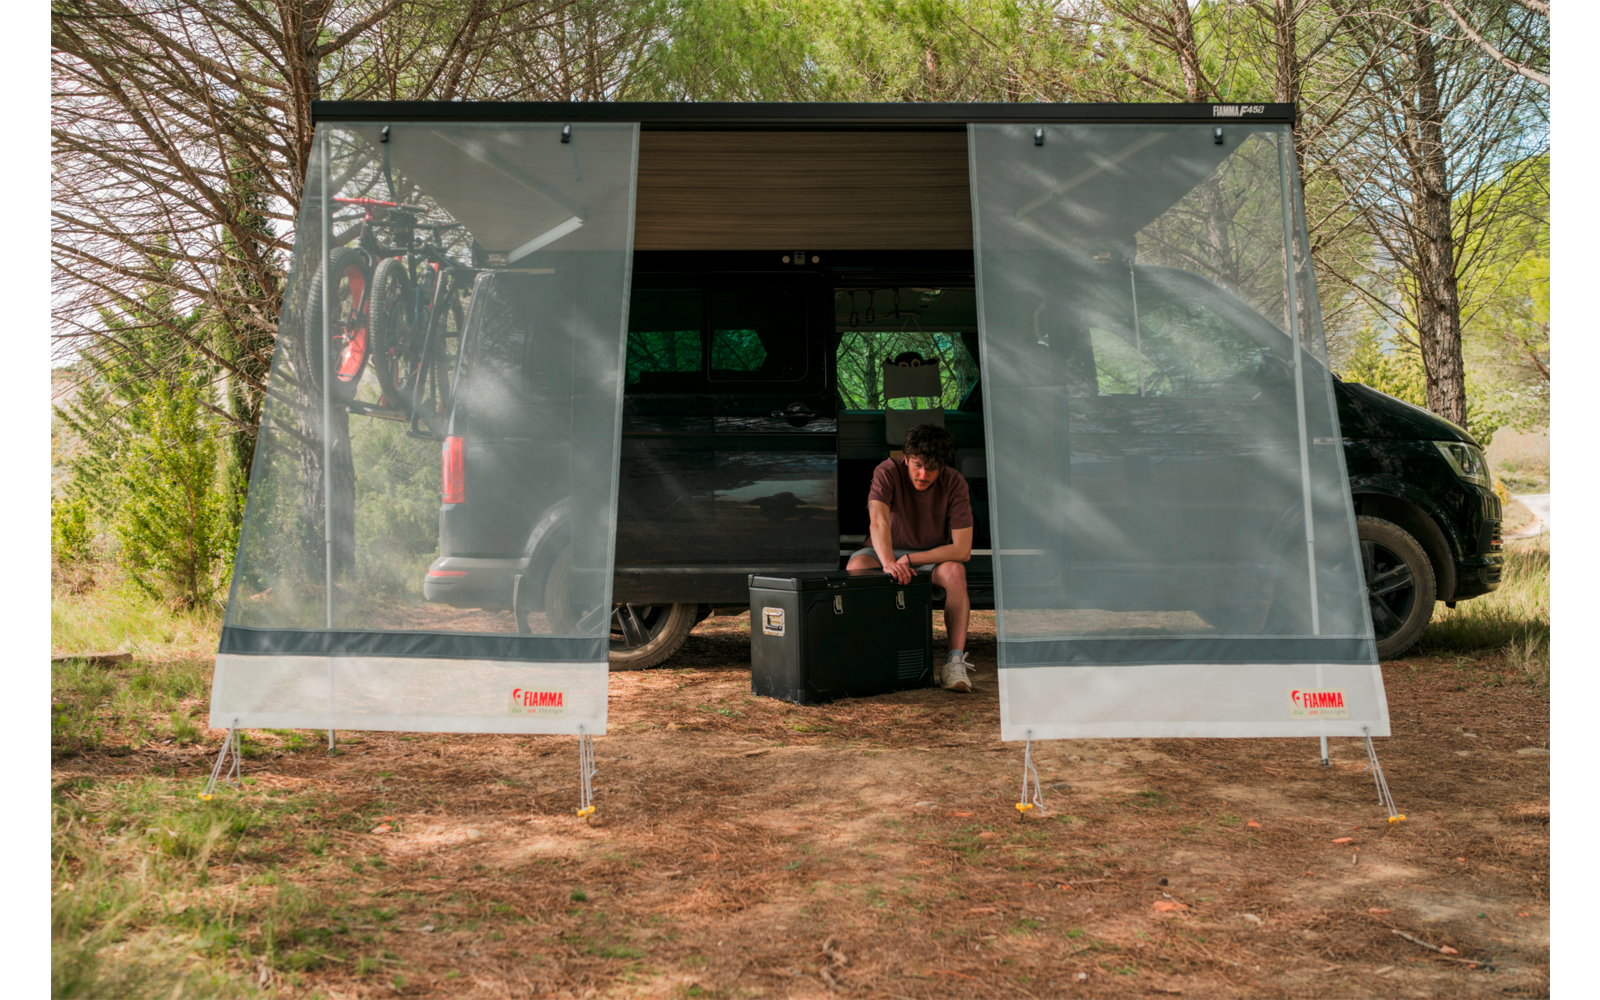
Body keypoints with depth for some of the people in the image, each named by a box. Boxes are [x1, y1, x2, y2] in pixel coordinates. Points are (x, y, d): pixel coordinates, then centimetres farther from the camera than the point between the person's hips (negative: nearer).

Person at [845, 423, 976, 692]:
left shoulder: (954, 483, -16)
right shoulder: (888, 472, -19)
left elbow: (962, 549, -21)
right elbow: (879, 521, -36)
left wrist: (909, 560, -26)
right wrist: (889, 563, -55)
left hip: (932, 557, 0)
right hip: (885, 551, 0)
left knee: (954, 572, -33)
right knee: (855, 567, -32)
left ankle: (956, 661, -35)